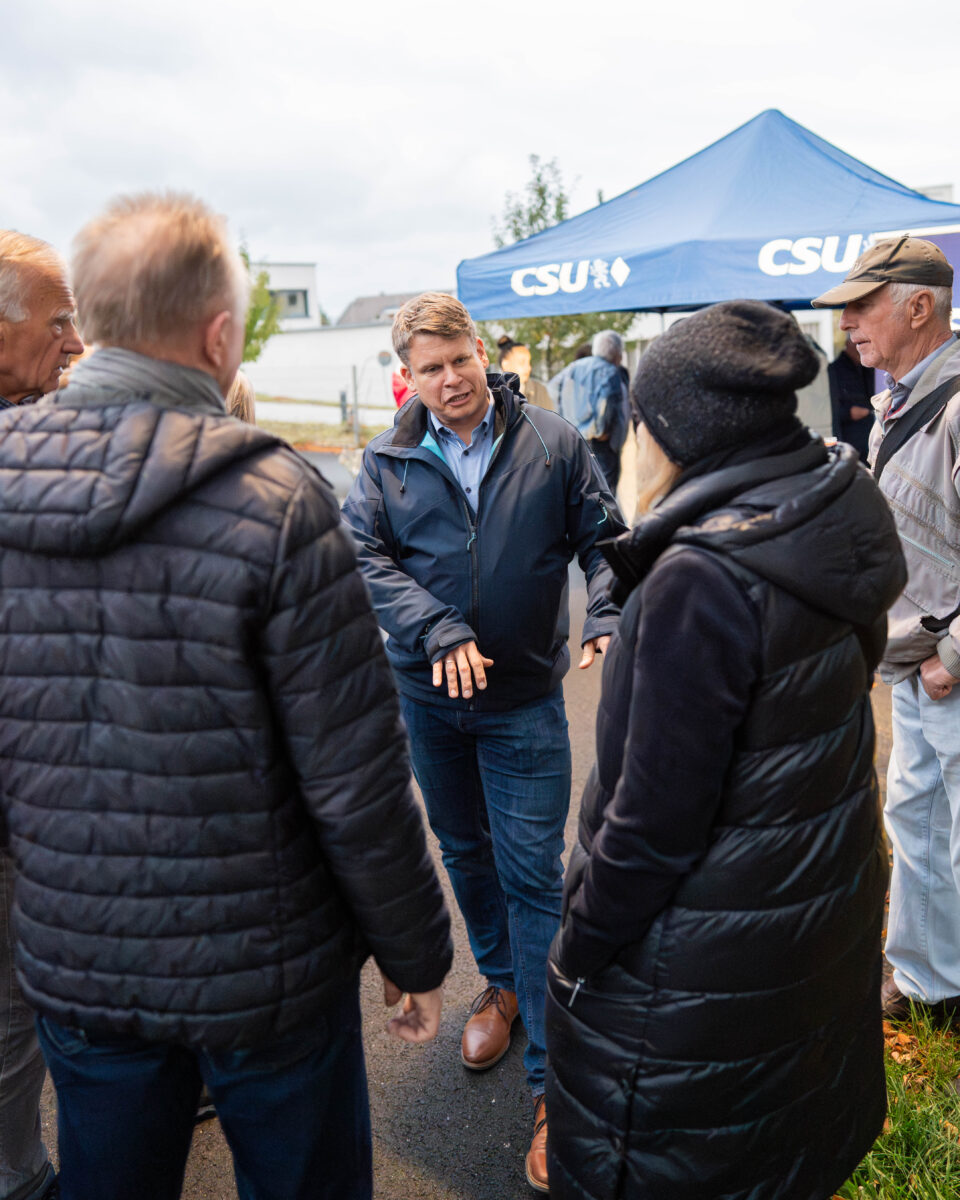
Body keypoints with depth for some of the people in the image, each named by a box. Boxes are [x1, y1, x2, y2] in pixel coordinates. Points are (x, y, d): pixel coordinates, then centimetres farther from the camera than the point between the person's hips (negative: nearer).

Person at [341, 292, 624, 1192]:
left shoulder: (552, 443, -4)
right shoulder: (386, 460, 0)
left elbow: (604, 539, 1)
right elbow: (366, 554, -7)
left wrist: (605, 621, -15)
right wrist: (439, 632, -21)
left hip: (524, 700, -3)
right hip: (427, 696, 3)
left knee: (533, 875, -1)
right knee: (464, 851, 20)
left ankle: (553, 1080, 12)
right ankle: (502, 983, 47)